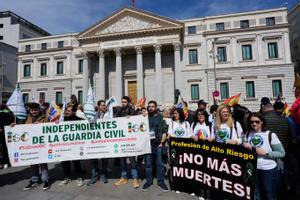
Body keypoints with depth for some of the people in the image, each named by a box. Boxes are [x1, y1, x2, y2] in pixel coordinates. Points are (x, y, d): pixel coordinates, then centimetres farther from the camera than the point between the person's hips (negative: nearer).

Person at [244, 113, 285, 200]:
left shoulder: (270, 135, -12)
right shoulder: (248, 133, 1)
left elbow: (282, 153, -10)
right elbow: (245, 146, 12)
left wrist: (266, 153, -22)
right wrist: (245, 146, -10)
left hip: (268, 170, -3)